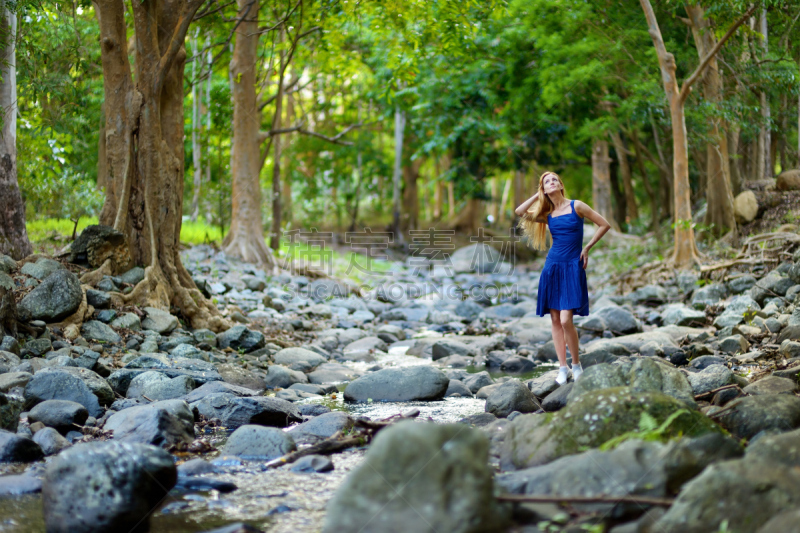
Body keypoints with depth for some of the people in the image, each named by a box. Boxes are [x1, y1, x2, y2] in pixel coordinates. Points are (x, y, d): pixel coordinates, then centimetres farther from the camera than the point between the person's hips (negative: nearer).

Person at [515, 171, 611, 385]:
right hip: (552, 267, 5)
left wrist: (587, 248, 2)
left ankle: (576, 365, 3)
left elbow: (605, 225, 3)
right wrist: (538, 195, 5)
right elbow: (519, 211, -3)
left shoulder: (576, 206, -1)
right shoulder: (547, 214, 10)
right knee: (555, 320, 2)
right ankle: (562, 368, 8)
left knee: (566, 320, -14)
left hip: (572, 267, -5)